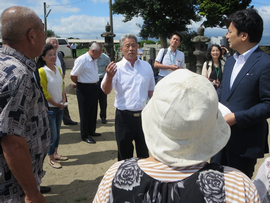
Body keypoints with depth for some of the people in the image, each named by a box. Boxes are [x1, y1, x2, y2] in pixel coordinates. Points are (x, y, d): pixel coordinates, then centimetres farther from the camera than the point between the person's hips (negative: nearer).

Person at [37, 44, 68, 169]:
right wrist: (56, 104, -10)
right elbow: (44, 92, -15)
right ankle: (51, 159, 16)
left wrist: (63, 101, 0)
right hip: (49, 107, -6)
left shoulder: (58, 69, 6)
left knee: (57, 132, 16)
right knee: (52, 134, 0)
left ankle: (55, 154, 32)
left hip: (60, 106, 6)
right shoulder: (42, 71, -15)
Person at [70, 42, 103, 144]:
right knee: (85, 112, 3)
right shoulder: (81, 60, -19)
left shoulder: (94, 60, 8)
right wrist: (79, 84, -2)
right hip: (85, 89, -8)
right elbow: (73, 75, -17)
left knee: (93, 111, 18)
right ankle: (85, 135, 16)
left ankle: (91, 131, 35)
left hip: (94, 88, 8)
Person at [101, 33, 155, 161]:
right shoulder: (116, 68, -6)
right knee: (124, 154, 11)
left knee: (144, 152, 17)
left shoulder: (146, 66, 7)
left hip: (143, 115, 3)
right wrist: (109, 77, -37)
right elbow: (106, 91, -18)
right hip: (124, 116, -3)